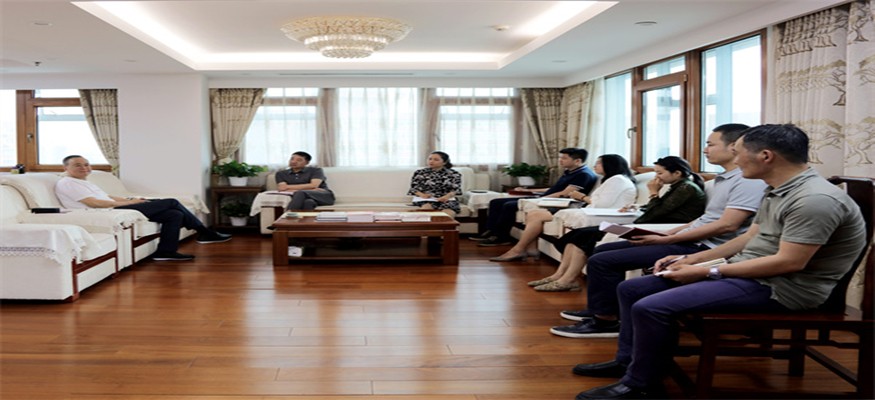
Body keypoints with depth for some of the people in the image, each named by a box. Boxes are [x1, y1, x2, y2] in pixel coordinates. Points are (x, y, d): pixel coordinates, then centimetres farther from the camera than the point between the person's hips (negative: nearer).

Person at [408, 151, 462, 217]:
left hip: (447, 199, 0)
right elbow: (414, 188, 5)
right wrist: (422, 194, -18)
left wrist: (448, 196, -20)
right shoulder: (419, 173, 11)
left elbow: (456, 189, 3)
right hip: (426, 199, 0)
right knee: (427, 206, -38)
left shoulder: (453, 174, 11)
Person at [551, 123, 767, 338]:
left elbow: (726, 225, -23)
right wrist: (668, 233, 8)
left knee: (602, 261, -16)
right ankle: (600, 309, 21)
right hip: (690, 239, 11)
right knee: (603, 250, 12)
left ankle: (606, 321, -4)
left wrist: (665, 240, -20)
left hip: (703, 247, -11)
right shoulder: (723, 178, 17)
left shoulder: (750, 181, -15)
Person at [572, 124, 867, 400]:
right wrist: (691, 259, 8)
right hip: (748, 273, 11)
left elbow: (789, 262, -26)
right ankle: (628, 360, 19)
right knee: (631, 289, 8)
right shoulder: (778, 190, 10)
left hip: (778, 288, -10)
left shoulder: (815, 199, -23)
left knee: (650, 307, -25)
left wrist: (706, 272, -19)